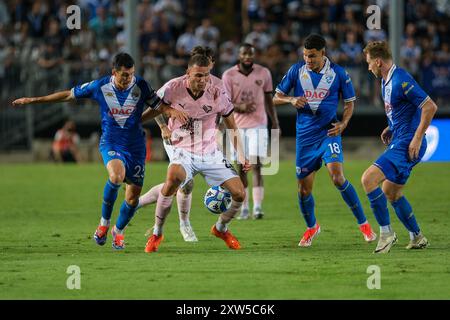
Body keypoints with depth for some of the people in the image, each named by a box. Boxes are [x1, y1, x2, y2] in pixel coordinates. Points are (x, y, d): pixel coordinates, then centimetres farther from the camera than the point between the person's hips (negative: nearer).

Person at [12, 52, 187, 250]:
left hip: (135, 146, 2)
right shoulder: (99, 86, -8)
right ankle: (104, 222, -11)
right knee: (116, 176, -33)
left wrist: (172, 111, -19)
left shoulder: (141, 86, -8)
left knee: (133, 195, 0)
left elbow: (158, 106, 6)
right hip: (110, 143, -2)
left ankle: (118, 231, 30)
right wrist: (33, 100, 8)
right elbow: (69, 95, 4)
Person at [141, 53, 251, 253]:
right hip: (183, 152, -3)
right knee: (173, 179, -36)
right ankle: (157, 233, -18)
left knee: (239, 194, -6)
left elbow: (232, 128, 3)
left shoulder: (217, 94, -10)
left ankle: (221, 228, 28)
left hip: (210, 154, 3)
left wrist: (241, 156, -3)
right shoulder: (173, 89, -14)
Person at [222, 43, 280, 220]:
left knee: (257, 165, -11)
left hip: (258, 125, 0)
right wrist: (240, 107, -23)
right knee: (241, 168, 3)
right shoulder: (229, 76, -2)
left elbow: (269, 99, 12)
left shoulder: (263, 73, 3)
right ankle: (244, 208, 10)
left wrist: (275, 122, 11)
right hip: (237, 126, 0)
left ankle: (258, 207, -17)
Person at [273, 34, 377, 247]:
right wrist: (291, 99, -16)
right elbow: (276, 98, 6)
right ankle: (311, 228, 32)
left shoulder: (338, 73, -4)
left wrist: (343, 123, -10)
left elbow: (350, 101, 7)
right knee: (304, 189, 4)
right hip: (305, 136, 2)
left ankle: (363, 224, -9)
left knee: (337, 177, -22)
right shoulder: (296, 70, -1)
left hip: (328, 132, -2)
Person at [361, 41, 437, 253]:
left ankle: (386, 233, -12)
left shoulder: (401, 80, -19)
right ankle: (417, 238, 26)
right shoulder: (386, 80, 12)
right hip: (399, 142, 11)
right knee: (391, 192, 17)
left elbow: (430, 107, -22)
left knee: (368, 179, -19)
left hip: (407, 144, -11)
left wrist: (417, 138, -21)